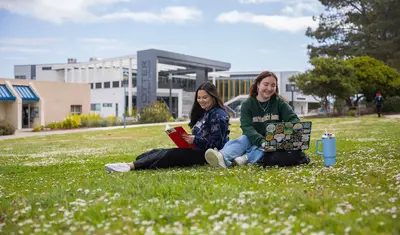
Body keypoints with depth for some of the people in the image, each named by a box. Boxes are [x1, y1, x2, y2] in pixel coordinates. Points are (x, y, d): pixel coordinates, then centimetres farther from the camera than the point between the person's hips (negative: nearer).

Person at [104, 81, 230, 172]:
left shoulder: (218, 115, -9)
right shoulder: (203, 113, 19)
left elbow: (215, 143, -17)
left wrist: (195, 140, -28)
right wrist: (188, 139, 0)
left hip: (207, 154, -9)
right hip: (196, 150, 9)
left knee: (170, 154, -27)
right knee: (160, 151, -8)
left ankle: (131, 166, -40)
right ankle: (131, 164, -26)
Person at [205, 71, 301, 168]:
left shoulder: (279, 102, 4)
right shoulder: (247, 104, -1)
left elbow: (293, 119, -6)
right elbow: (246, 126, -16)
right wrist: (261, 141, -35)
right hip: (254, 140, 0)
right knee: (244, 139, -32)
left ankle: (247, 158, -59)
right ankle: (223, 158, -62)